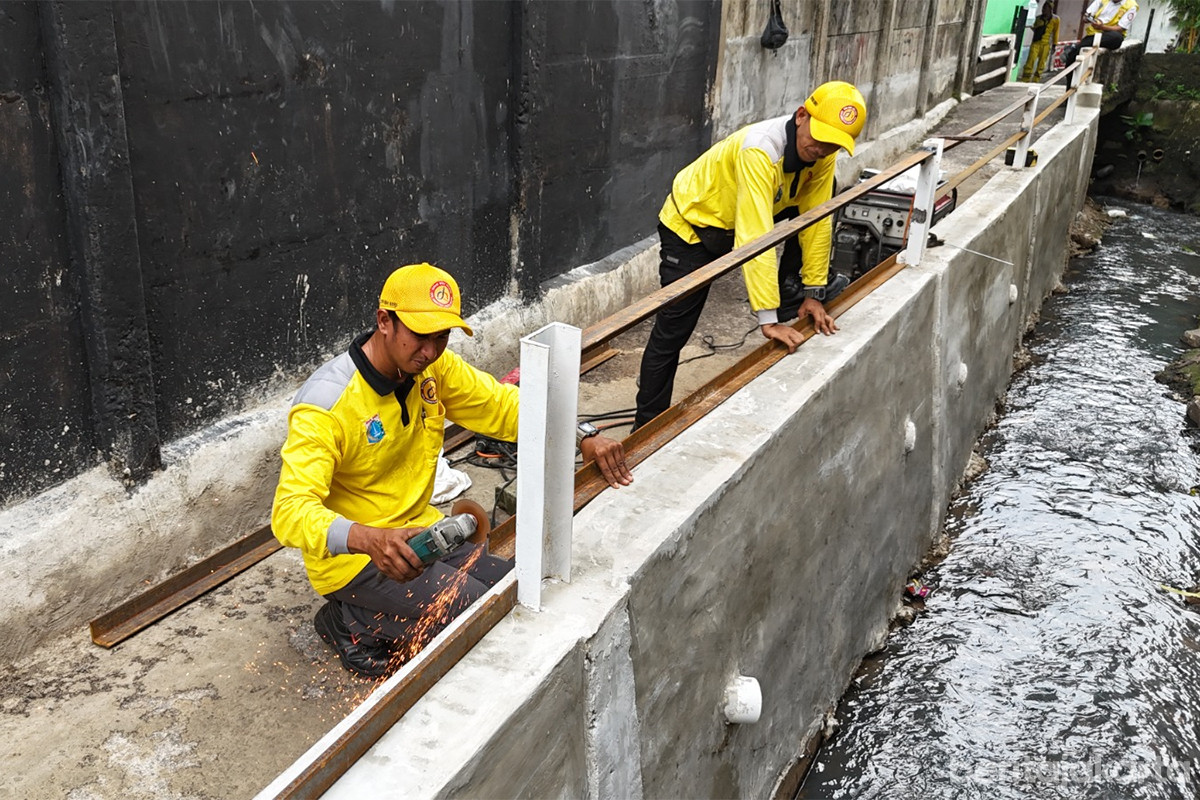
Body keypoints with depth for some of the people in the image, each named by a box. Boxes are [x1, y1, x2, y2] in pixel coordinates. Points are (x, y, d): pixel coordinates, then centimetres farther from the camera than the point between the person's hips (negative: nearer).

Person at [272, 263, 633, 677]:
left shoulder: (434, 367, -5)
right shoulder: (326, 404, -26)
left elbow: (503, 405, 1)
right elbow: (291, 511, -33)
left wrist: (583, 437, -15)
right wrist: (369, 539, -53)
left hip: (415, 531, 8)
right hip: (350, 555, -8)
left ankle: (374, 618, 8)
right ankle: (354, 624, -1)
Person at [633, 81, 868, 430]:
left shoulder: (821, 153, -16)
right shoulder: (760, 150, -38)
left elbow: (817, 220, -9)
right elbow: (754, 238, -43)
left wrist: (813, 293, -11)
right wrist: (768, 320, -45)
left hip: (736, 219, 7)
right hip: (691, 223, -7)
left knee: (822, 205, -5)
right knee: (671, 333, -6)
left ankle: (790, 291, 7)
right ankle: (646, 425, 7)